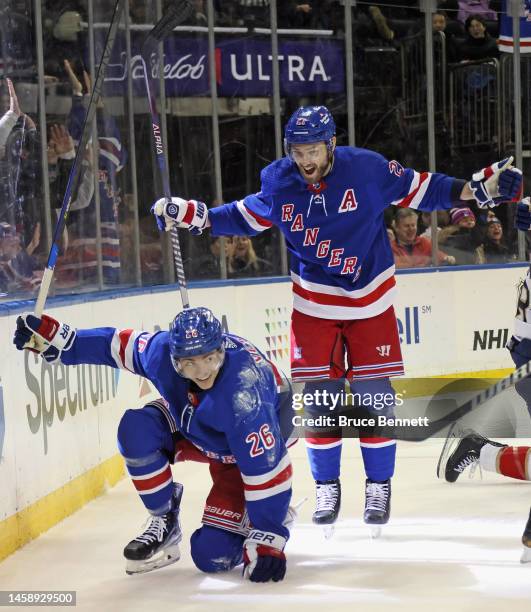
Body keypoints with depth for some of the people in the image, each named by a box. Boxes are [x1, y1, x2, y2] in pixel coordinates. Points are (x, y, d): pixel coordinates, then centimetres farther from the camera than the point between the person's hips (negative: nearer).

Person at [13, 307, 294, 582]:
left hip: (249, 446, -6)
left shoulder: (245, 393, -42)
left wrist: (268, 541, -36)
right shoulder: (162, 350, -28)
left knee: (212, 556, -17)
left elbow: (265, 466, -38)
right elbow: (117, 344, -7)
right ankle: (164, 521, -1)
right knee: (136, 429, -23)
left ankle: (277, 513, 13)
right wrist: (55, 339, -10)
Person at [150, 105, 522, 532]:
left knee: (373, 395, -1)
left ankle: (379, 485, 15)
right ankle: (327, 487, 16)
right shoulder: (278, 184, -8)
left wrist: (479, 188, -13)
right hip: (314, 306, 2)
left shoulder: (367, 169, -15)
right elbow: (243, 218, 7)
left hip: (370, 301, -2)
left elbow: (420, 190, -5)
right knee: (319, 396, 0)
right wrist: (189, 214, -3)